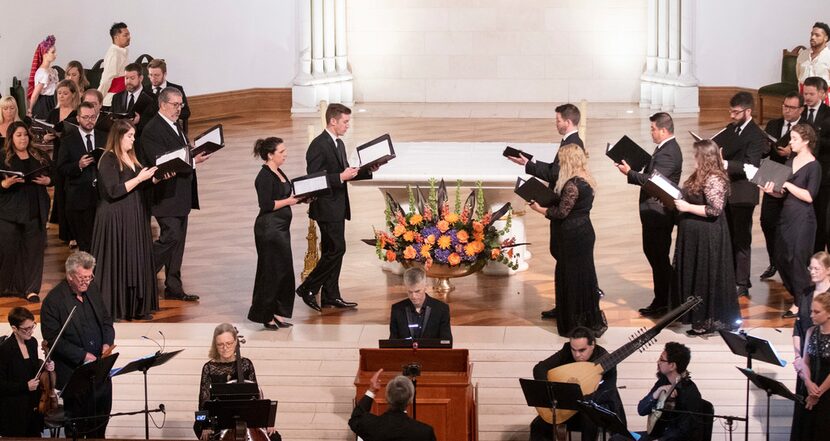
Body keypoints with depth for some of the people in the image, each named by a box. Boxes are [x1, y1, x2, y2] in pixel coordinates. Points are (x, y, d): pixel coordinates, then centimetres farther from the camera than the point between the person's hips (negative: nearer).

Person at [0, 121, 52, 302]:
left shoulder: (40, 157, 11)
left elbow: (54, 176, 15)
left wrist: (47, 180, -5)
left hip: (35, 211, 3)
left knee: (34, 250, 2)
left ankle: (32, 289, 8)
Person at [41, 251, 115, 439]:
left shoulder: (92, 288, 3)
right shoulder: (53, 301, -16)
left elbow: (106, 319, 14)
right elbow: (53, 339, -16)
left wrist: (108, 342, -5)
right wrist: (82, 356, -21)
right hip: (73, 372, -6)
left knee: (102, 414, 14)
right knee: (80, 421, 3)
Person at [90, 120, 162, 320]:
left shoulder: (131, 158, 12)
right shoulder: (108, 160, -13)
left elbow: (140, 186, 18)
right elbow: (114, 191, -21)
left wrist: (156, 178, 1)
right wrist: (140, 178, -20)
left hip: (134, 219, 8)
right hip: (115, 219, -8)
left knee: (137, 261, 10)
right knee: (116, 262, -2)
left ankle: (136, 307, 16)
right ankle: (113, 309, 4)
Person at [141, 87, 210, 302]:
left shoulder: (176, 126, 15)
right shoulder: (152, 130, -16)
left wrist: (196, 153, 0)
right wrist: (193, 161, -25)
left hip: (181, 194, 9)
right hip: (166, 195, -9)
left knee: (178, 240, 11)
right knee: (171, 237, -13)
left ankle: (174, 288, 17)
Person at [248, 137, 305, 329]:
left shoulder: (278, 173, 13)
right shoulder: (265, 176, -15)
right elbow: (266, 205, -22)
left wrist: (298, 198, 7)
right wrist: (289, 201, -17)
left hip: (281, 227, 10)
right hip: (269, 228, -10)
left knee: (284, 270, 11)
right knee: (271, 271, -4)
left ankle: (277, 314, 18)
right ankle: (264, 315, 5)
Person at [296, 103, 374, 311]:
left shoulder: (338, 144, 14)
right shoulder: (318, 145, -16)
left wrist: (367, 171, 7)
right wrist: (341, 177, -24)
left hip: (338, 207, 10)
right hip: (326, 207, -10)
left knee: (332, 251, 11)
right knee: (336, 249, -10)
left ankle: (331, 296, 16)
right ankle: (308, 288, -1)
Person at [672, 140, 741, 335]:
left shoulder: (714, 180, -20)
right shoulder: (700, 176, 11)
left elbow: (714, 209, -24)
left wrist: (687, 207, -21)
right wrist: (679, 202, 6)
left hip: (707, 236, -10)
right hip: (695, 235, 10)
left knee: (706, 275, -1)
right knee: (693, 274, 15)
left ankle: (710, 321, 8)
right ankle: (698, 316, 23)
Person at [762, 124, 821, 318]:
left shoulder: (814, 166, -10)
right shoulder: (790, 162, 12)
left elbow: (809, 196, -18)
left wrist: (787, 184, -17)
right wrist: (771, 190, -5)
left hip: (803, 218, -8)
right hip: (786, 215, 8)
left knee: (797, 259, -2)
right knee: (781, 259, 8)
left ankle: (800, 304, 10)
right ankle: (796, 294, 24)